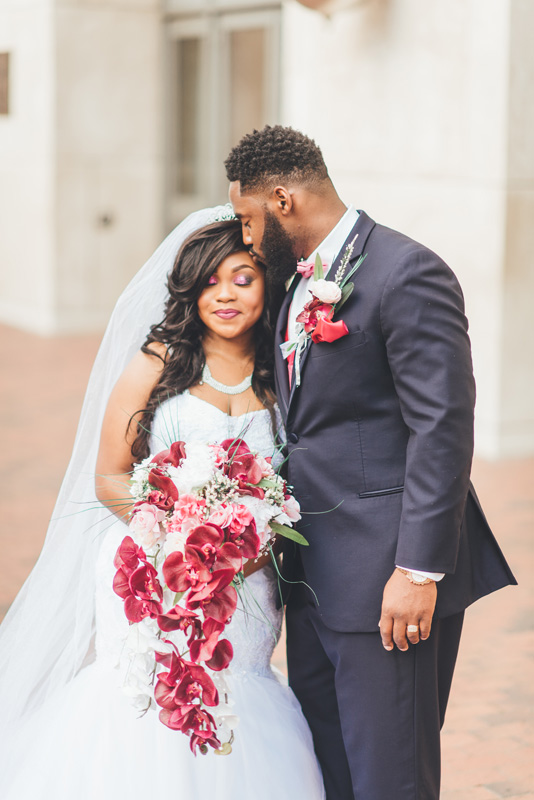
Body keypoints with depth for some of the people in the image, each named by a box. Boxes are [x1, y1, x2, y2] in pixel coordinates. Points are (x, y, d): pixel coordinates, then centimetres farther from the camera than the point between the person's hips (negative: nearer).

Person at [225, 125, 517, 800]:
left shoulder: (407, 274, -14)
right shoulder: (295, 280, 13)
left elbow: (443, 430, -18)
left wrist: (419, 569, -21)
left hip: (386, 574, -9)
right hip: (313, 571, 9)